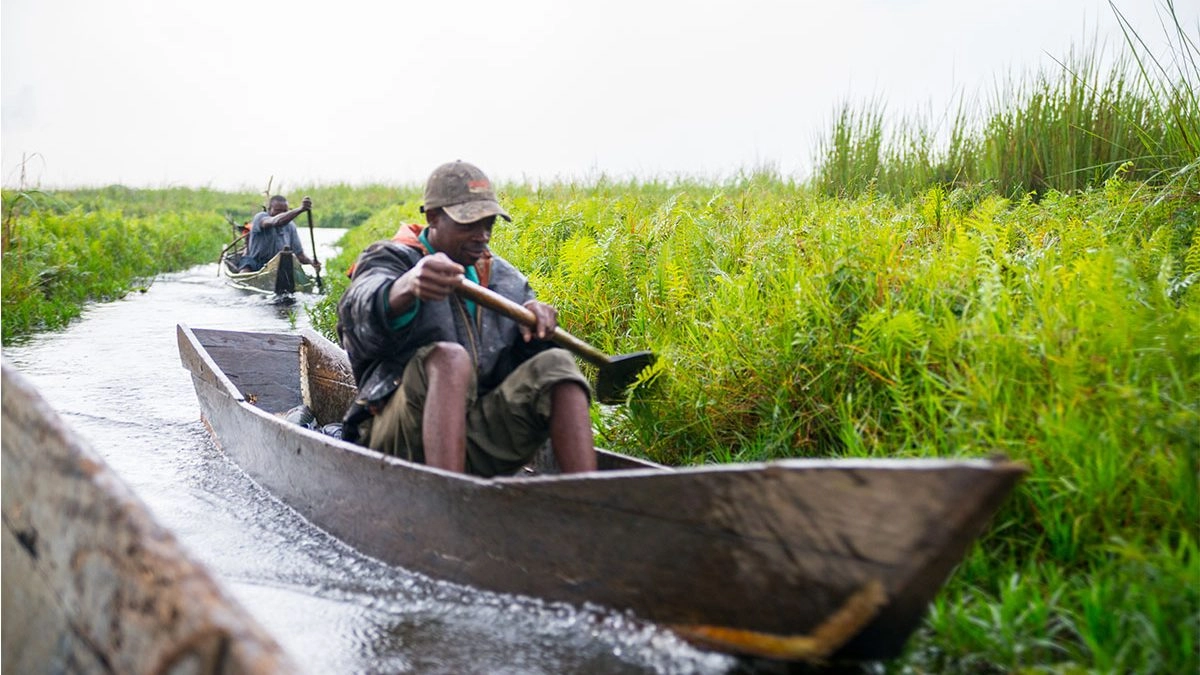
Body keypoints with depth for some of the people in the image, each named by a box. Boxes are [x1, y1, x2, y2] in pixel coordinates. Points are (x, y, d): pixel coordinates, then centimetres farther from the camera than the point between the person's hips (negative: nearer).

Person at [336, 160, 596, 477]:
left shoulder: (504, 276, 21)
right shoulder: (391, 260, 5)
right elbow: (358, 311, -20)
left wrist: (535, 319, -9)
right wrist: (406, 288, -45)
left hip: (484, 435, 5)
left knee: (557, 363, -18)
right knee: (448, 357, -33)